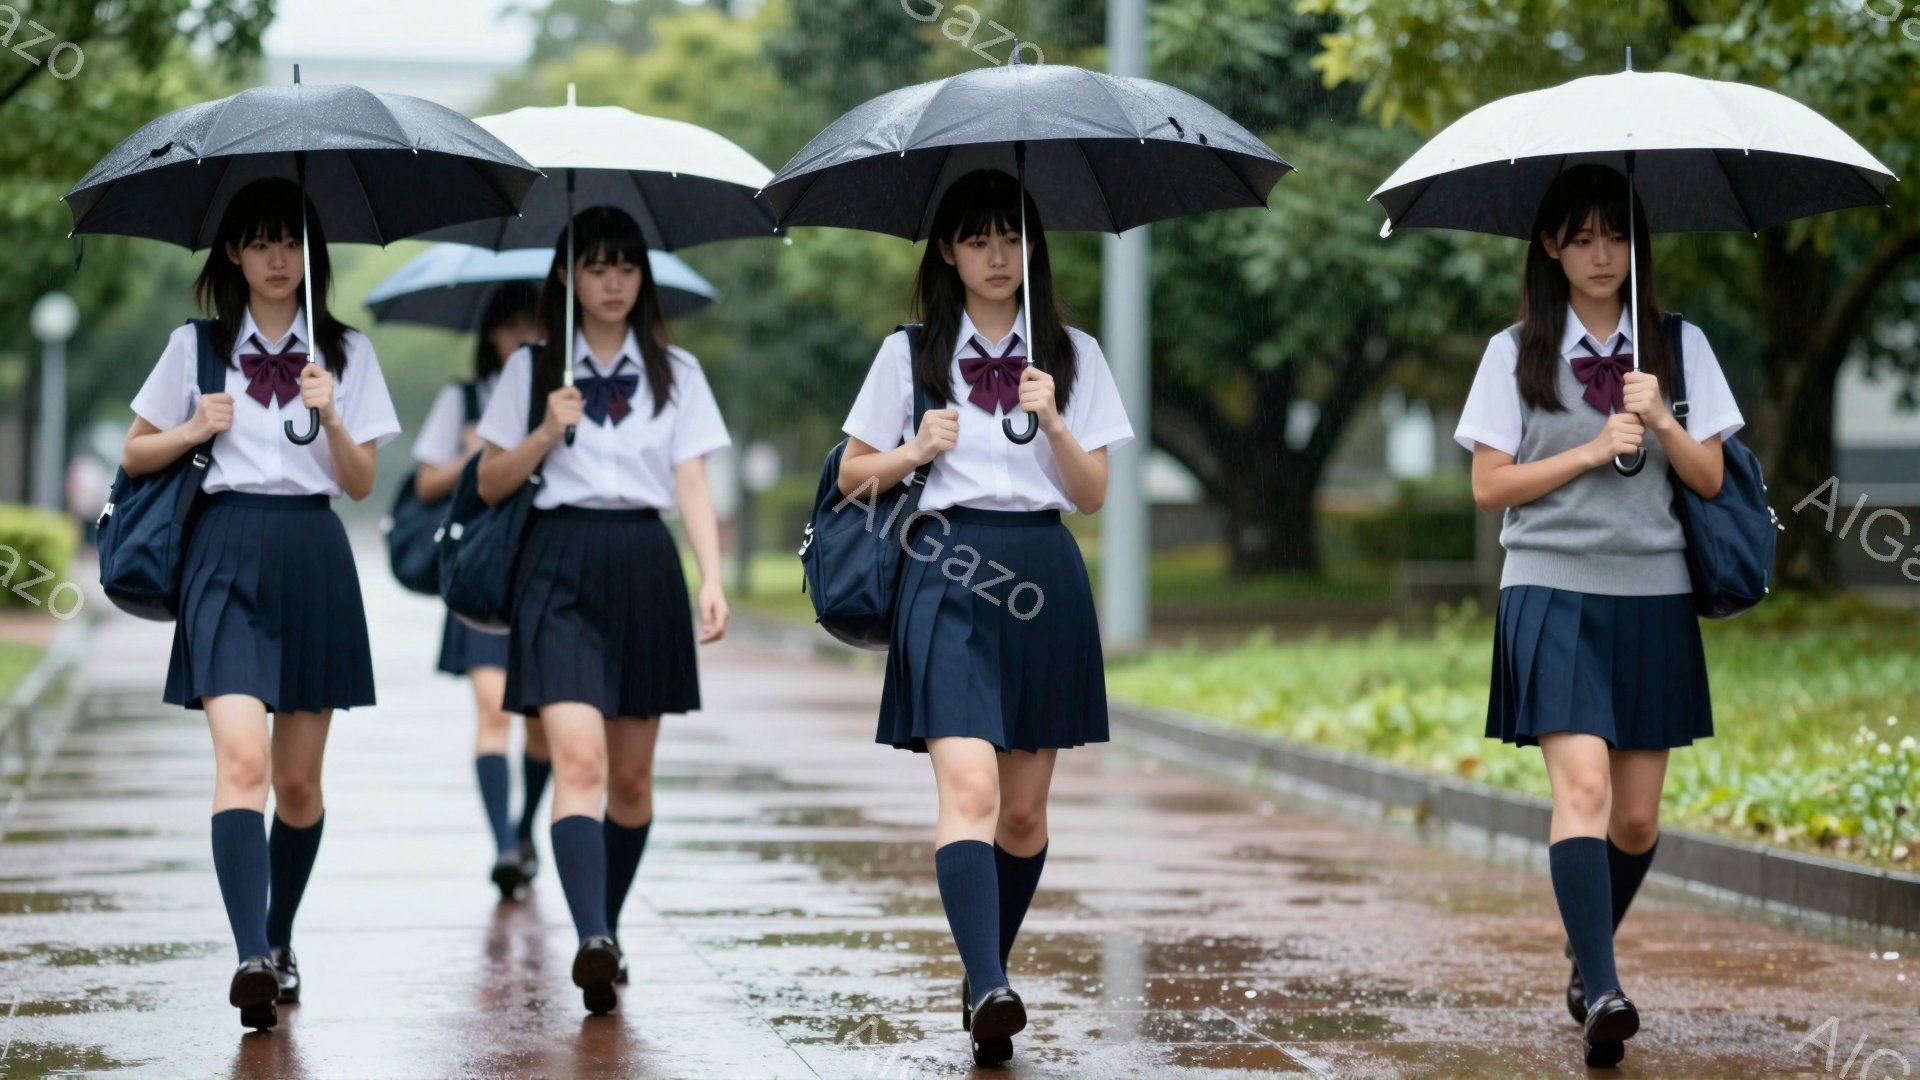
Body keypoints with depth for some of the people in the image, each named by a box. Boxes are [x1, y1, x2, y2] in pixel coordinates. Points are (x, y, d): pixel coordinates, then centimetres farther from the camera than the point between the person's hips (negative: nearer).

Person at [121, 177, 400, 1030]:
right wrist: (192, 431, -5)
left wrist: (330, 418, -10)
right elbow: (133, 456, 13)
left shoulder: (345, 353, 10)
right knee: (242, 758, -19)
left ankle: (280, 942, 25)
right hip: (227, 552, -2)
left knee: (299, 779, 6)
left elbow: (362, 483, 7)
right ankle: (250, 959, -28)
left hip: (314, 557, 2)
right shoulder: (196, 348, 8)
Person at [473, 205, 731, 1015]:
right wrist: (546, 434, -10)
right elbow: (490, 484, 8)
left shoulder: (675, 371, 11)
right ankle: (592, 943, -30)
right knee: (580, 759, -18)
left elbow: (692, 484, 4)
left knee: (632, 775, 8)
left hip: (644, 563, 3)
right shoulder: (532, 368, 7)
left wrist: (713, 578, -8)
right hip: (561, 562, -2)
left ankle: (606, 933, 22)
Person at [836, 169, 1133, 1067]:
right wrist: (917, 450, -7)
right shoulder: (911, 354, 8)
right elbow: (851, 477, 11)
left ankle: (988, 977, 22)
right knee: (969, 787, -19)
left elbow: (1093, 495, 7)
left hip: (1044, 579, 3)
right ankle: (988, 990, -29)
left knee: (1025, 806, 6)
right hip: (949, 573, -3)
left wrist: (1053, 423, -9)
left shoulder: (1073, 355, 11)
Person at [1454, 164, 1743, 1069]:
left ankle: (1587, 958, 31)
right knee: (1582, 783, -20)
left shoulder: (1679, 346, 10)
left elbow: (1708, 478, 7)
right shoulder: (1516, 353, 5)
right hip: (1551, 591, -3)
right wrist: (1591, 450, -9)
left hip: (1653, 597, 3)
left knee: (1636, 818, 6)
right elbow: (1488, 486, 1)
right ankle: (1602, 994, -27)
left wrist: (1662, 422, -11)